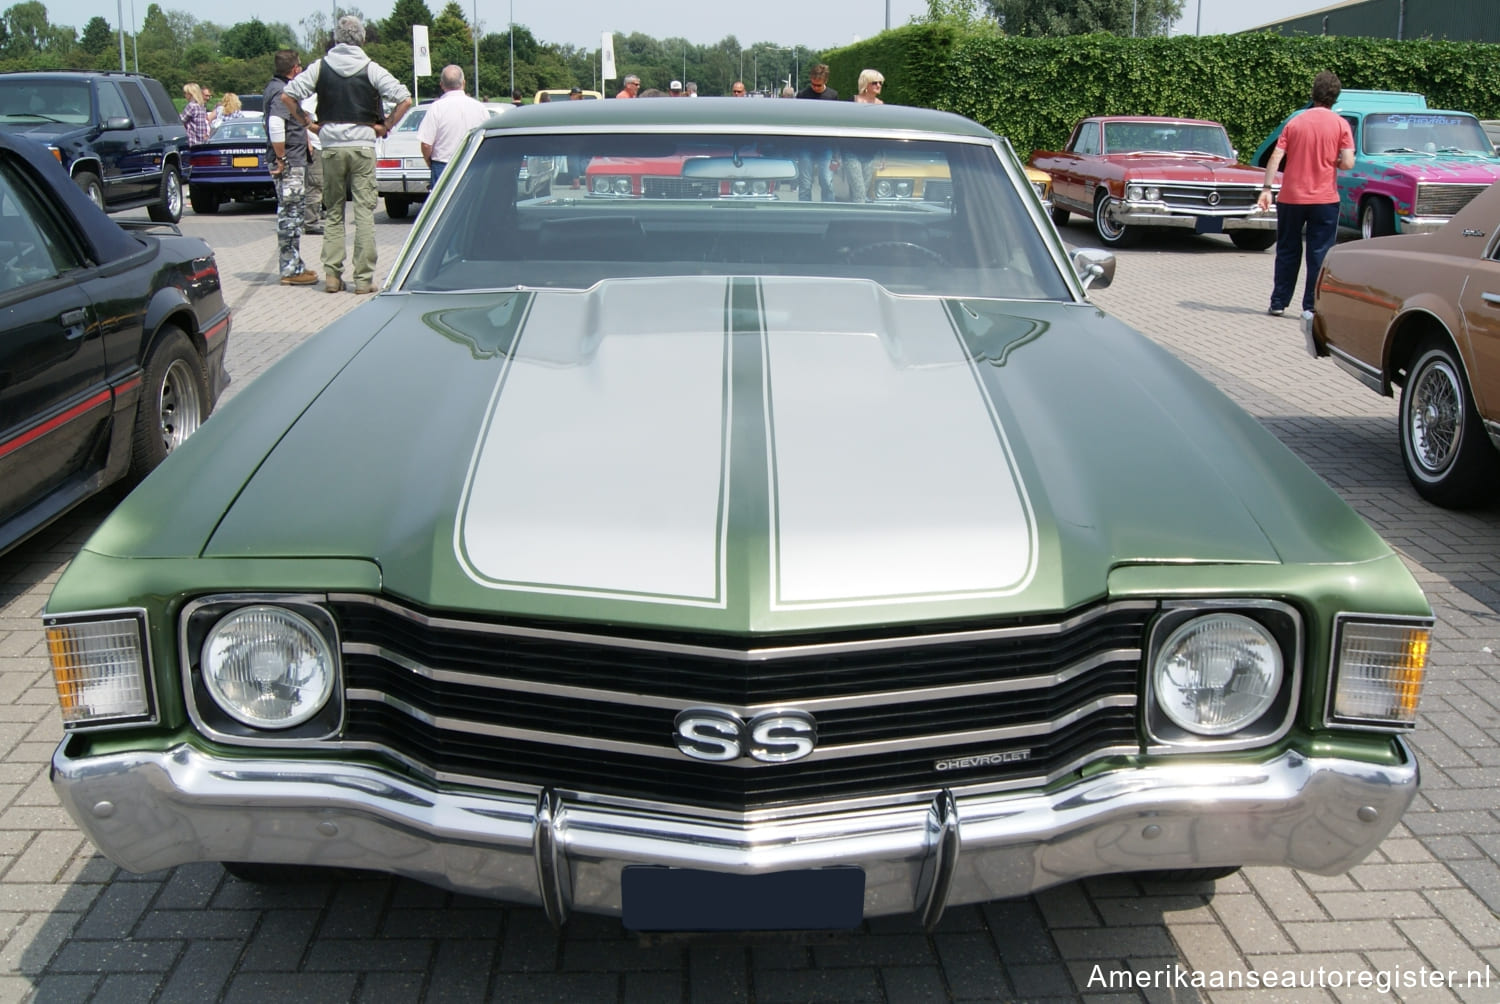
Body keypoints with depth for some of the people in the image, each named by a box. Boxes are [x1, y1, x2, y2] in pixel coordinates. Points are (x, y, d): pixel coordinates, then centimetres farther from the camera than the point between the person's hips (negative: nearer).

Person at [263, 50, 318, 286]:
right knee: (289, 215, -6)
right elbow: (275, 125, -29)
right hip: (290, 162, -10)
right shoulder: (282, 91, -15)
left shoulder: (277, 88, 17)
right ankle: (290, 270, -3)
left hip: (293, 162, 10)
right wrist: (281, 158, -24)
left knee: (291, 216, 15)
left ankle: (294, 265, 23)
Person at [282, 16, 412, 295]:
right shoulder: (371, 69, -2)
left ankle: (332, 275, 8)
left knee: (332, 212, 10)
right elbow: (404, 99, -9)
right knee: (364, 212, 0)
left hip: (331, 147, 2)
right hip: (363, 145, -2)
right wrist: (385, 126, -1)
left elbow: (288, 96, -1)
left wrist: (308, 123, 7)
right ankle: (364, 279, -2)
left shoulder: (320, 67, 4)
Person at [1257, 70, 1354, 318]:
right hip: (1324, 199, -2)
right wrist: (1332, 163, 9)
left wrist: (1266, 188, -4)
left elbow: (1276, 157, -5)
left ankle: (1278, 303, 16)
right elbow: (1348, 163, -11)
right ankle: (1311, 306, 2)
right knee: (1319, 254, 3)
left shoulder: (1295, 122, 2)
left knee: (1287, 251, 12)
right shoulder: (1340, 124, -4)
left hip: (1291, 197, 2)